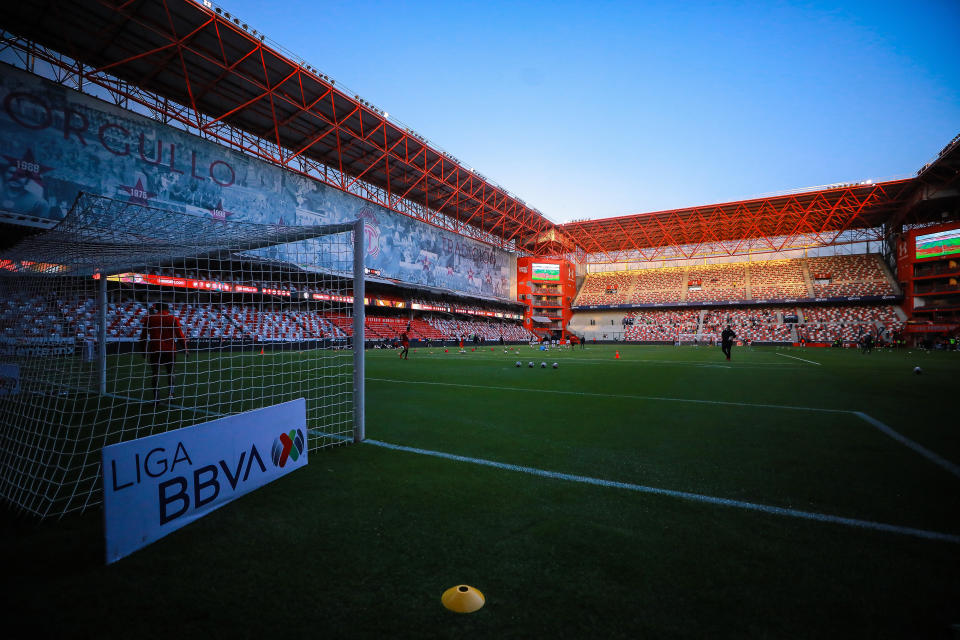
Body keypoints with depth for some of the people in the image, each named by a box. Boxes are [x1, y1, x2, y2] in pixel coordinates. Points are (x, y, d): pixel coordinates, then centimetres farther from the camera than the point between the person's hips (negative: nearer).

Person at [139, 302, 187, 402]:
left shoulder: (149, 319, 4)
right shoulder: (173, 319, -1)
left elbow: (143, 336, 7)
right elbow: (180, 335, -5)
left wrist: (144, 350, 17)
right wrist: (184, 349, 2)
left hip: (154, 350, 1)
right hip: (170, 350, -1)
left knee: (155, 374, 9)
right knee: (170, 372, 15)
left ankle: (156, 397, 7)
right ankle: (171, 392, 0)